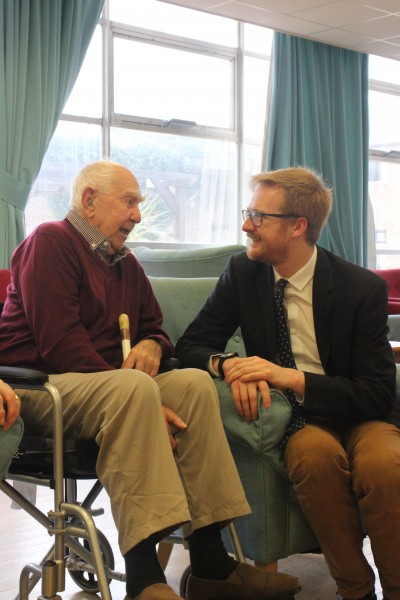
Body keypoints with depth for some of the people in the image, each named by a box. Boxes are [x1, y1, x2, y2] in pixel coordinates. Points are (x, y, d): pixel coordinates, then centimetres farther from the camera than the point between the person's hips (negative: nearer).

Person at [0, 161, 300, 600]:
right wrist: (141, 402, -23)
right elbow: (60, 344, -18)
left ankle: (209, 563, -18)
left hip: (108, 389, 8)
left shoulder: (126, 264, 18)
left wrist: (152, 346, -3)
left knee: (195, 383, -13)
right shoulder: (50, 242, -7)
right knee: (134, 386, -34)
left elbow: (153, 329, 26)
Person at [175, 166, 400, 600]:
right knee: (316, 451, -34)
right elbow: (190, 346, 1)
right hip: (296, 420, 2)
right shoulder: (242, 272, -1)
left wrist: (293, 378, -28)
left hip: (355, 416, -1)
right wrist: (228, 365, -24)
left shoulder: (363, 288, -11)